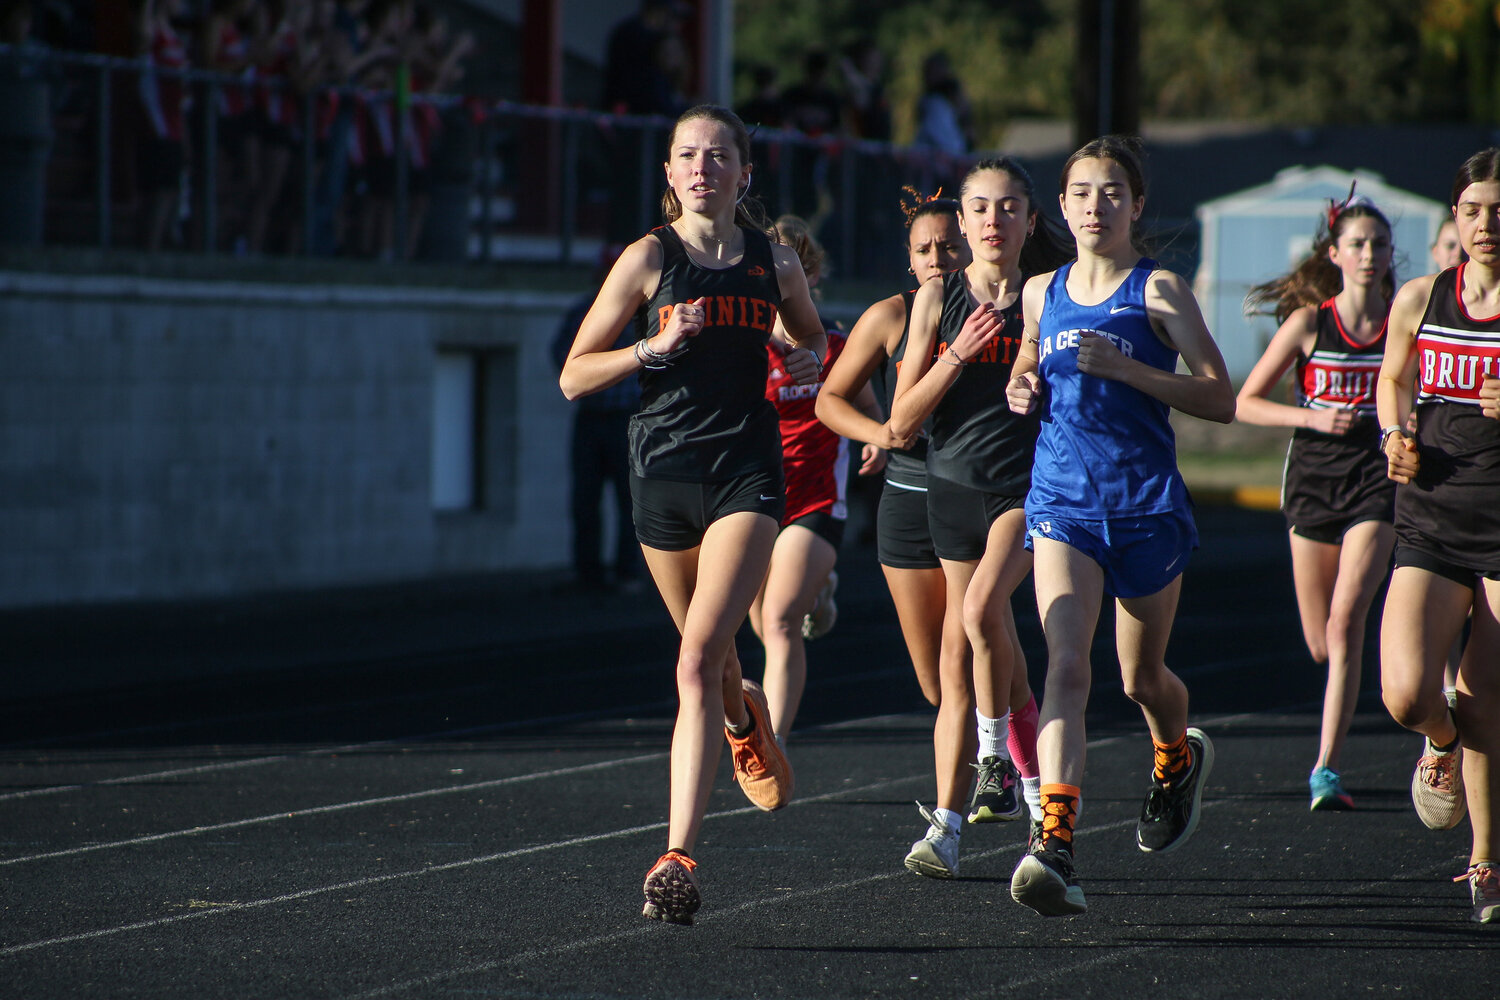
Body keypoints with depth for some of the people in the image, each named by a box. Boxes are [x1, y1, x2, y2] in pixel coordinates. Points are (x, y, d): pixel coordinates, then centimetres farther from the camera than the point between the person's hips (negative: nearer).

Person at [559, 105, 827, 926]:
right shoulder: (650, 259, -2)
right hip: (663, 469, 1)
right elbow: (574, 377, -2)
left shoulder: (774, 263, 5)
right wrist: (655, 346, -16)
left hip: (747, 467, -1)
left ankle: (678, 857, -22)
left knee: (699, 659, -17)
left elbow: (810, 335, 26)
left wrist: (809, 361, 3)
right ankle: (746, 720, 56)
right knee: (709, 653, 17)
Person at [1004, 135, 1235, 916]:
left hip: (1147, 501, -2)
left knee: (1142, 677, 14)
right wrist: (1023, 390, 4)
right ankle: (1055, 847, -29)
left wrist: (1123, 368, -19)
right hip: (1062, 502, 2)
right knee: (1066, 667, -17)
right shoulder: (1042, 293, 9)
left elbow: (1221, 399, -10)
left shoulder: (1158, 291, -5)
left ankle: (1177, 761, 50)